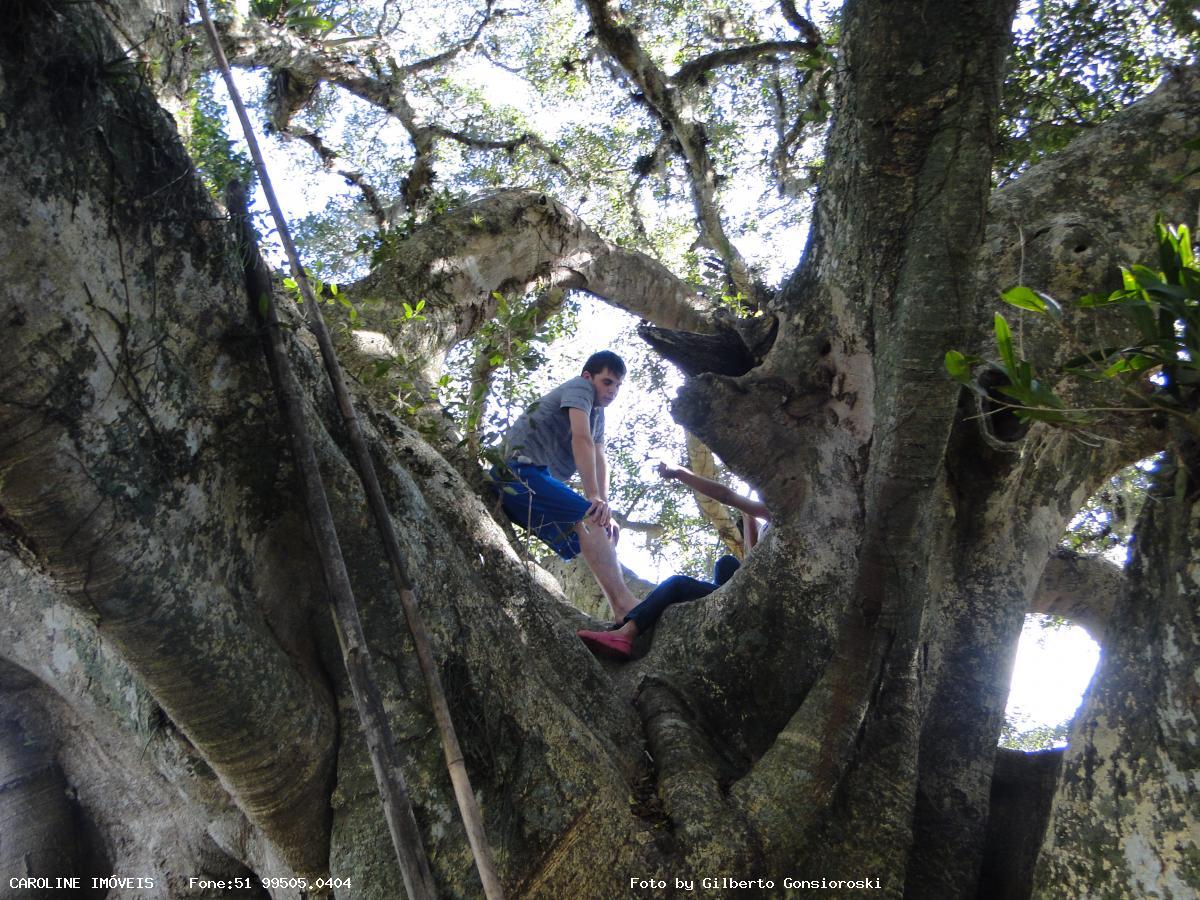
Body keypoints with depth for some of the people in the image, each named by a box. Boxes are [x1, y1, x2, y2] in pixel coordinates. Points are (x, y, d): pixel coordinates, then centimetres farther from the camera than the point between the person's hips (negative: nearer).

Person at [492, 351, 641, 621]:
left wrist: (605, 510, -2)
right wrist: (594, 497, -26)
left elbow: (599, 461, 12)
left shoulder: (598, 412, 24)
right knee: (590, 519, -23)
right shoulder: (580, 387, -3)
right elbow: (582, 439, -18)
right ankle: (625, 606, -34)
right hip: (519, 471, -10)